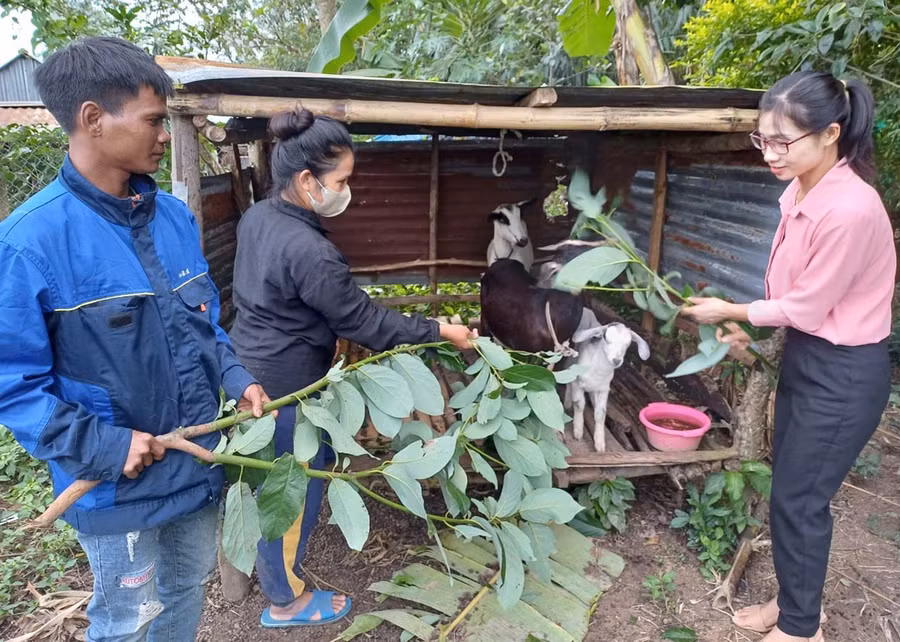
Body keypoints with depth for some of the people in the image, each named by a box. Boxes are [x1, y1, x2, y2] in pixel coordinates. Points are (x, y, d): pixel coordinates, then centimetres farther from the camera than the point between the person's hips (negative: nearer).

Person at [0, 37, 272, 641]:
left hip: (199, 459, 6)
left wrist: (236, 379, -5)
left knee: (188, 591, 26)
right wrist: (103, 447, -23)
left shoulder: (175, 216, -2)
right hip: (118, 483, -5)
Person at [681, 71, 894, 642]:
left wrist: (731, 312, -8)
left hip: (844, 374, -8)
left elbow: (805, 306, -20)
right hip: (805, 355, 8)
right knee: (790, 490, 18)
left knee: (799, 500, 5)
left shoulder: (850, 209, -27)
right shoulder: (802, 191, 0)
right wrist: (751, 330, 5)